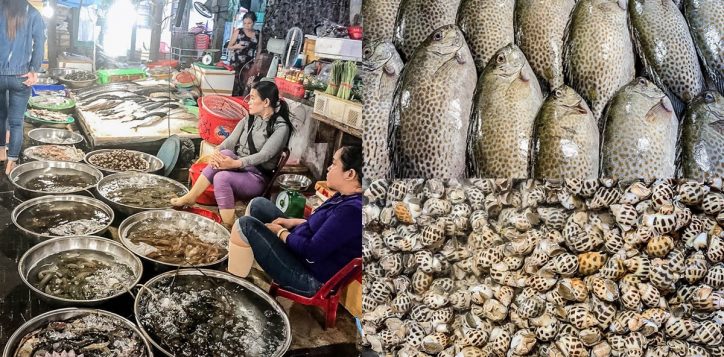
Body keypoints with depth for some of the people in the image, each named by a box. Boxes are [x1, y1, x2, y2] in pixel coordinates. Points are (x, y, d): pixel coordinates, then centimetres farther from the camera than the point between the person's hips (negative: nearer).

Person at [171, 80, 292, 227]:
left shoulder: (281, 127, -10)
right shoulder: (247, 121, 13)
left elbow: (264, 155, -22)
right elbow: (229, 142, 2)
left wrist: (234, 163, -35)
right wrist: (216, 153, -21)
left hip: (257, 177, -6)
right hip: (237, 169, 6)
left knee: (221, 177, -33)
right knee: (225, 154, -28)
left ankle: (228, 226, -24)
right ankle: (191, 196, -22)